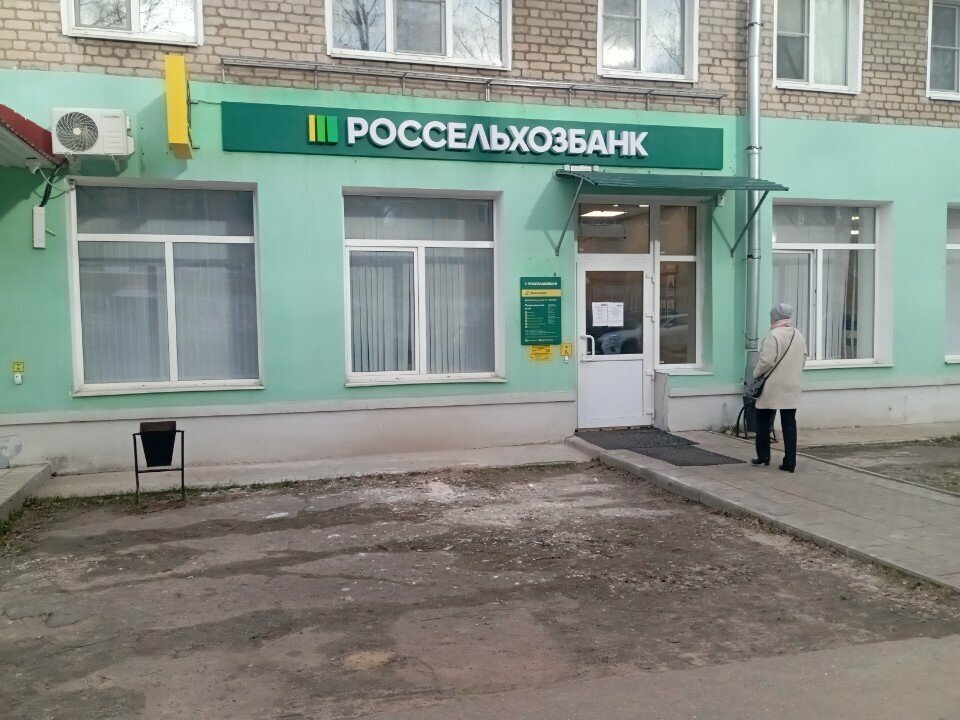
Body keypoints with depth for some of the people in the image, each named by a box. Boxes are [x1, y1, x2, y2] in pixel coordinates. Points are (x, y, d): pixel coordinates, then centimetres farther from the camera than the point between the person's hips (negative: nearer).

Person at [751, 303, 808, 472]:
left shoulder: (774, 335, -14)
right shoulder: (799, 336, 8)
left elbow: (766, 361, -17)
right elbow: (803, 360, 13)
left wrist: (756, 374, -1)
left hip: (772, 387, -6)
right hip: (792, 388, 6)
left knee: (763, 420, 11)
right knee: (789, 423, 6)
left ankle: (763, 456, 15)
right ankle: (790, 463, 5)